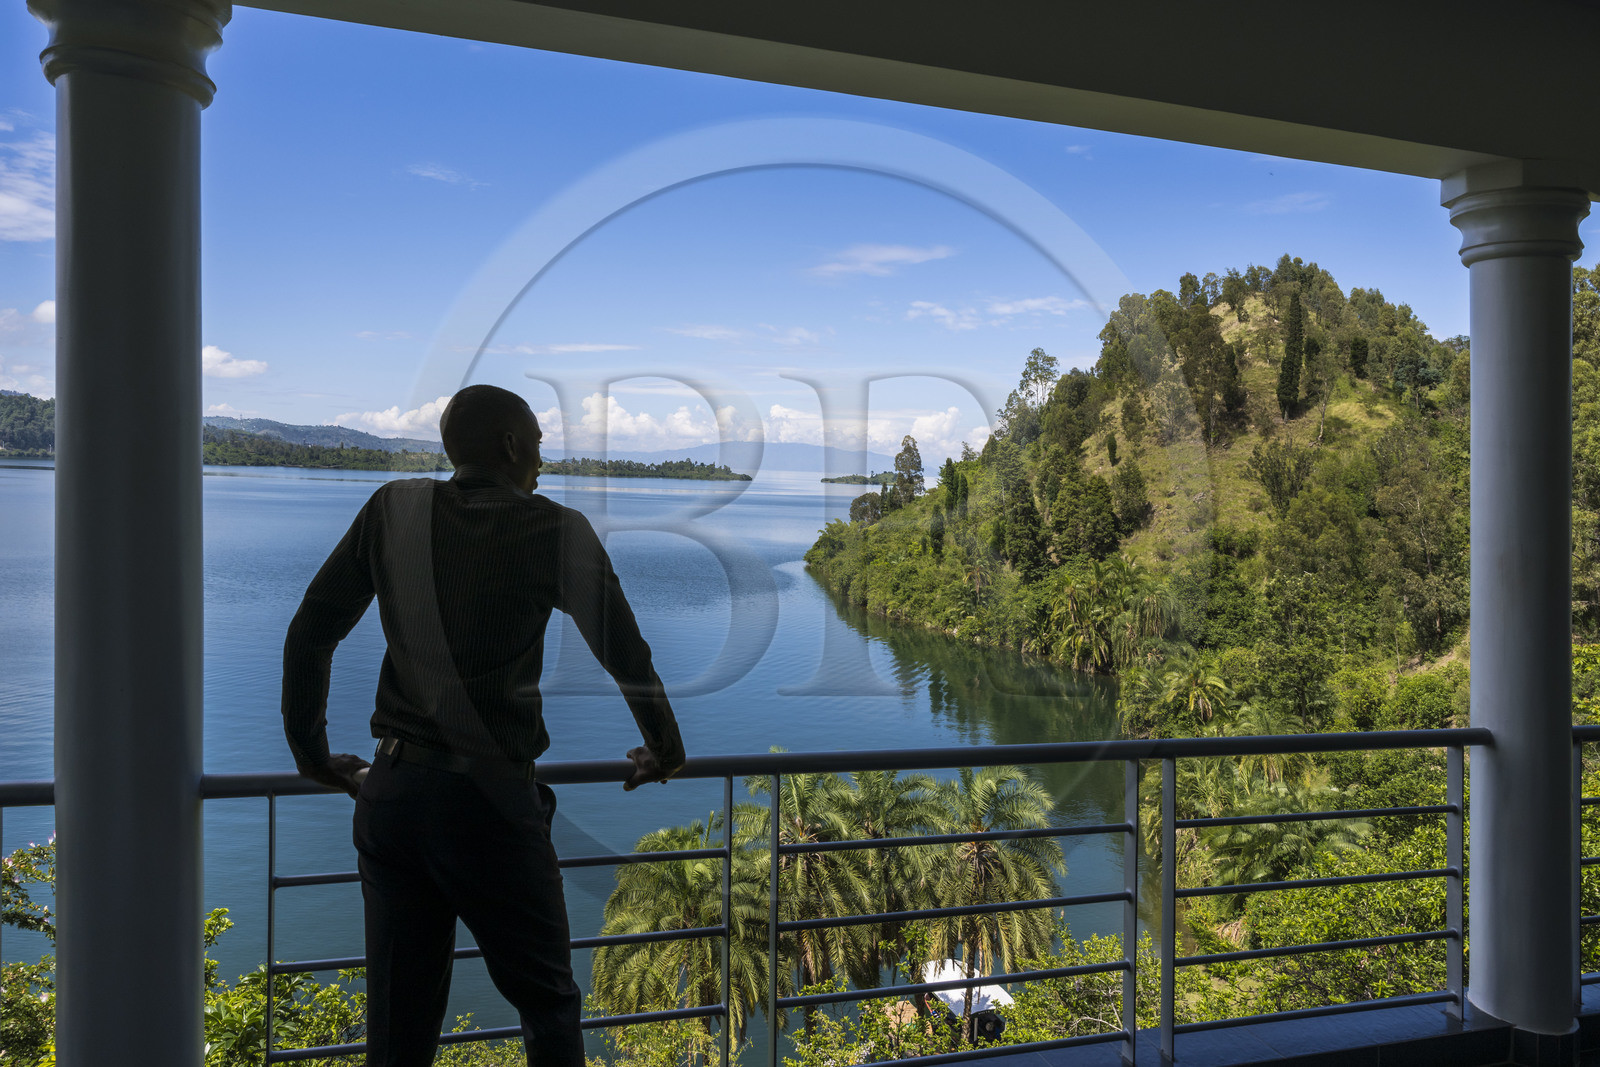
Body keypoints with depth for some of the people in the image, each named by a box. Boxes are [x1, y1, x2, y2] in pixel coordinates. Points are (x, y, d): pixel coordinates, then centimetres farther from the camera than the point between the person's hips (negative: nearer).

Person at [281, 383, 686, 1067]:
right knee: (548, 1006, 14)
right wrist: (664, 750, 17)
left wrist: (311, 753, 19)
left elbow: (310, 633, 8)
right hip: (491, 798, -4)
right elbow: (626, 654, 1)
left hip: (390, 794, 4)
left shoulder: (394, 510, 6)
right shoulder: (556, 530, -3)